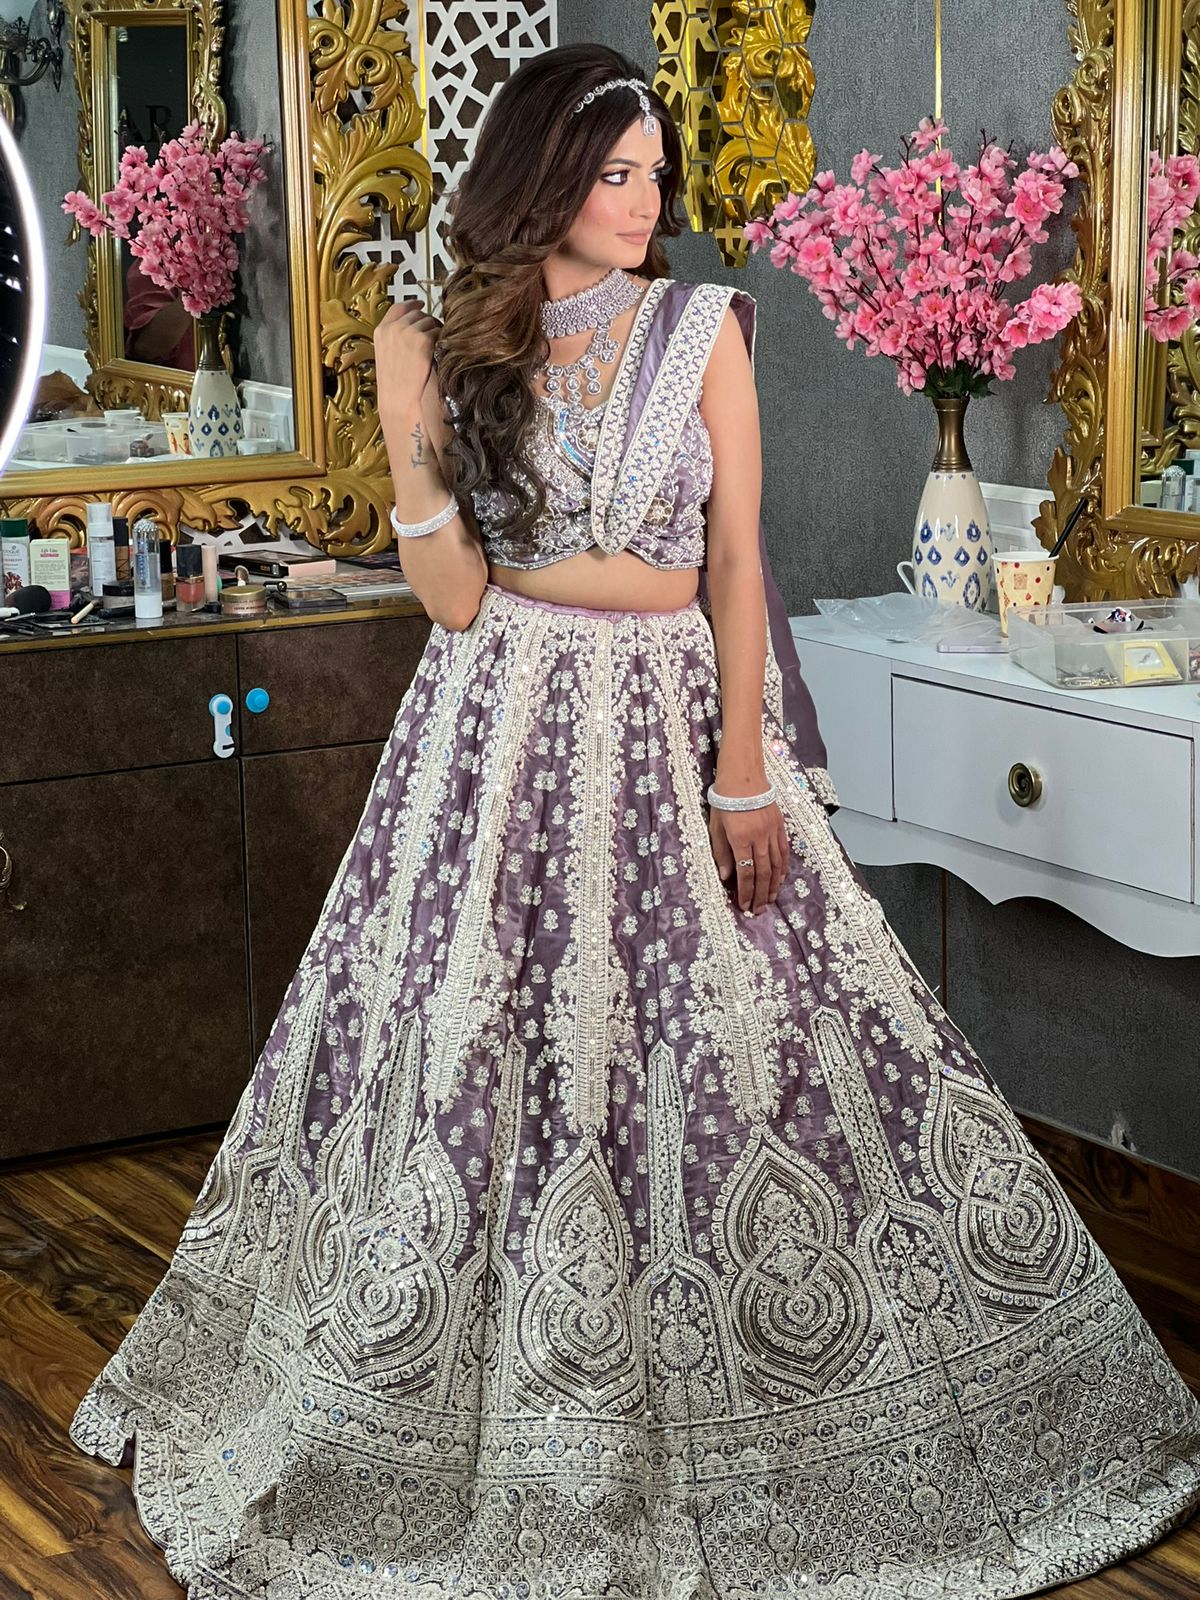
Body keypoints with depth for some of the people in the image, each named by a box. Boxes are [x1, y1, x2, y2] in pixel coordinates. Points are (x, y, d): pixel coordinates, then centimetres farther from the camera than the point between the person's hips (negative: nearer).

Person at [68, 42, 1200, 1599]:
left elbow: (736, 557, -1)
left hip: (670, 714, 0)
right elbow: (453, 594, -3)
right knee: (478, 1040, 4)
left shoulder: (701, 328, 1)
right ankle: (467, 1407, 21)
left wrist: (745, 770, -8)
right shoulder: (457, 342, 2)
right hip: (499, 721, 1)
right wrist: (411, 414, -14)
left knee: (716, 1045, 1)